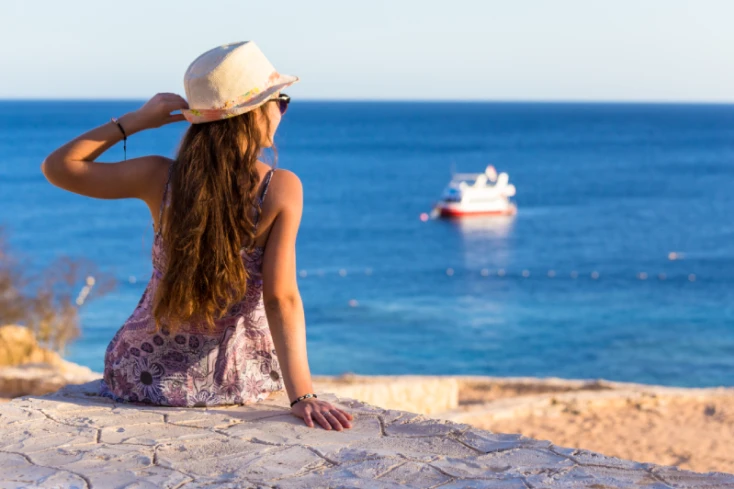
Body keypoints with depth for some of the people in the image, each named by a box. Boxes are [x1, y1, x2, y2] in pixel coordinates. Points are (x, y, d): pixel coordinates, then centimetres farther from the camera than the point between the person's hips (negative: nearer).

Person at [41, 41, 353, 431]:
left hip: (145, 378, 1)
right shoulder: (282, 190, -19)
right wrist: (302, 396, -26)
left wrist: (137, 120, -4)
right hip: (239, 380, -1)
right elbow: (282, 299, -25)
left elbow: (57, 166, -1)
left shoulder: (161, 179, -13)